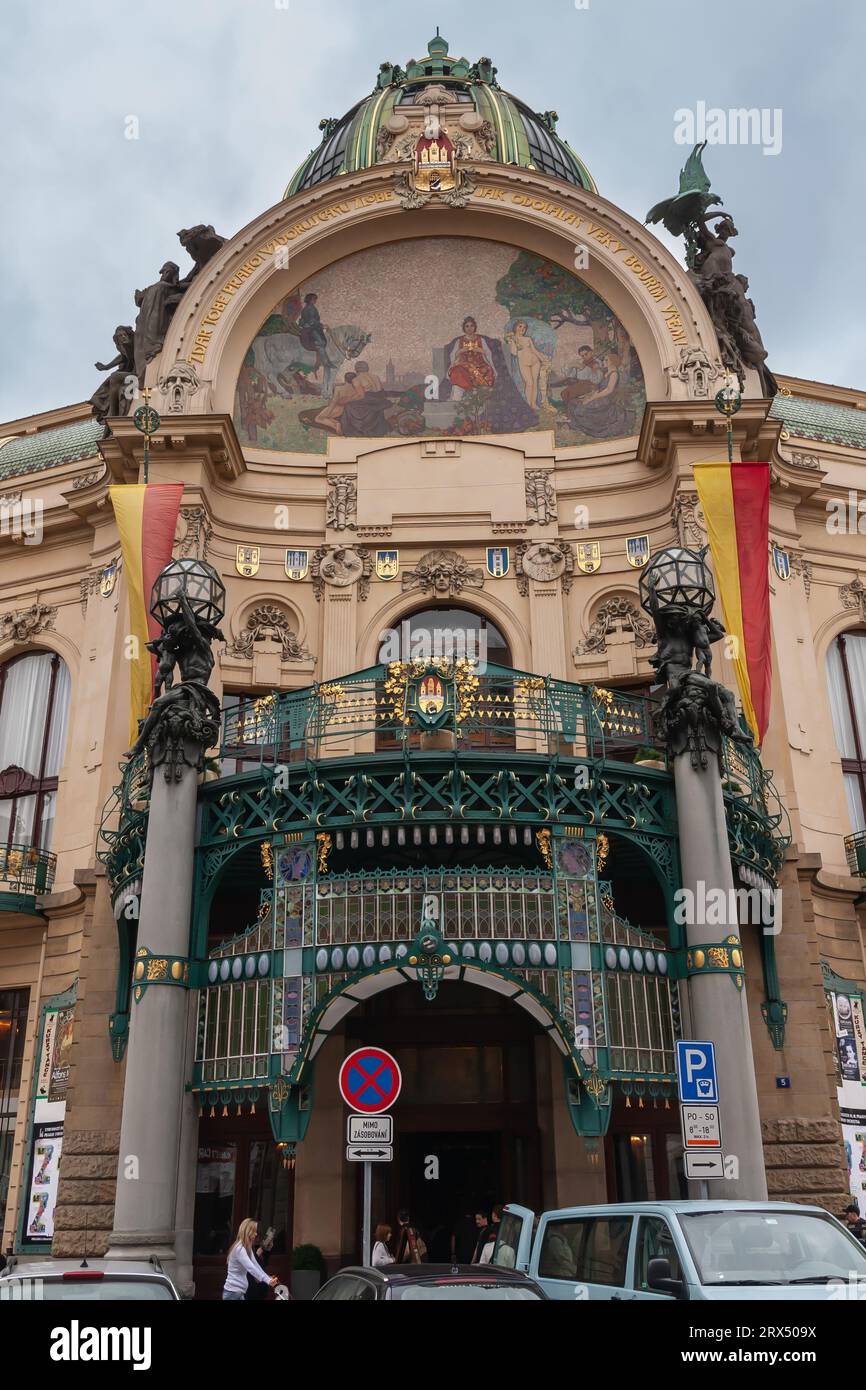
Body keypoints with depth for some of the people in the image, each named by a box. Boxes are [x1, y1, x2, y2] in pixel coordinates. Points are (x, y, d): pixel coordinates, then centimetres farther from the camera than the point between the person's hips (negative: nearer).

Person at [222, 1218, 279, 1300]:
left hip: (239, 1292, 10)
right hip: (233, 1292, -10)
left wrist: (268, 1278, 1)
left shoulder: (247, 1248, 13)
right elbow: (251, 1268, -28)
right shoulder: (239, 1249, -19)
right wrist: (268, 1280, -34)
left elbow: (255, 1264, 11)